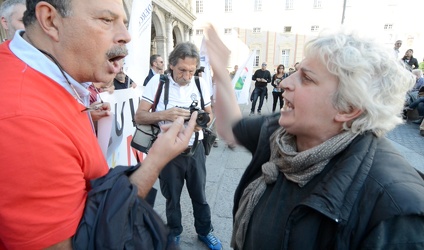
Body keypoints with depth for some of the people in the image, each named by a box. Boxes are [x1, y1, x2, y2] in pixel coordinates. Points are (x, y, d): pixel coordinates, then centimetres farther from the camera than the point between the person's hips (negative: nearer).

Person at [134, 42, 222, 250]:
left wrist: (203, 121, -16)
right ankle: (174, 232, 43)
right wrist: (164, 114, -30)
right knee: (171, 196, 18)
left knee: (199, 194, 16)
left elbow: (209, 113, 8)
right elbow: (139, 116, -12)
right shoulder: (157, 82, -11)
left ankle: (205, 231, 41)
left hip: (195, 149, 2)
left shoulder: (200, 83, -3)